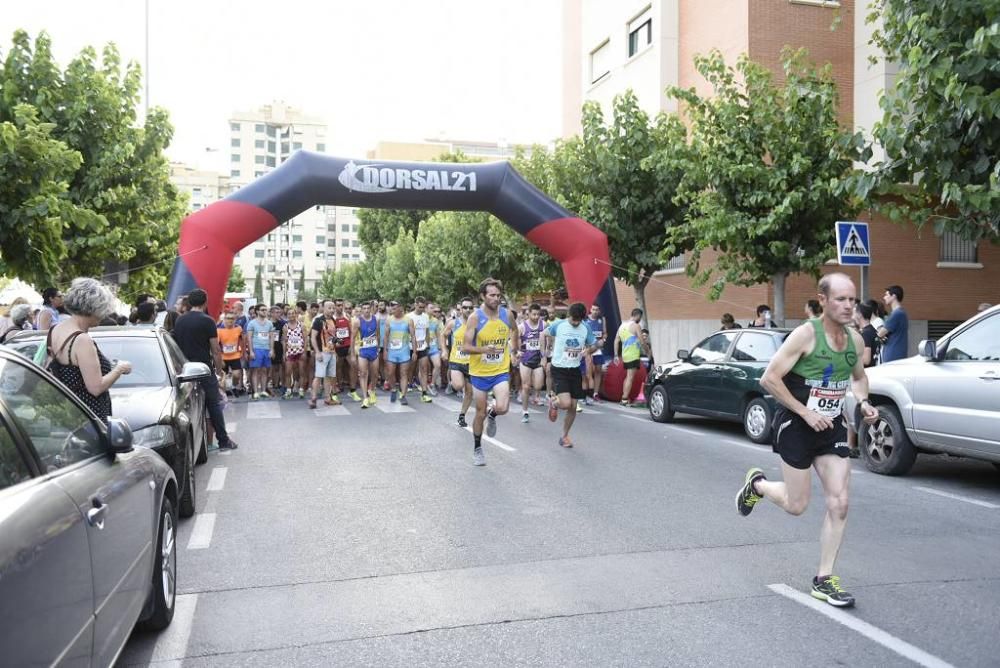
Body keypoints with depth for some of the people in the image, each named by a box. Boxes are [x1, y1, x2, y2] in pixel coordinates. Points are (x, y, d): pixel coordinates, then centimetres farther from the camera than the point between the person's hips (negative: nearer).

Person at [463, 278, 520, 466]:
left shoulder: (507, 314, -4)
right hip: (479, 372, -1)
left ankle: (492, 415, 19)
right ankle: (477, 449, 30)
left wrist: (515, 345, 18)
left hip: (501, 371, 1)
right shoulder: (475, 318, -13)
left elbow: (514, 330, 20)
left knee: (502, 408, -19)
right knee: (480, 413, 9)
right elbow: (466, 346, -15)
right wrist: (484, 349, -31)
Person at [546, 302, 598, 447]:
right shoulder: (558, 325, -8)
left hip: (575, 370, 4)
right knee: (566, 403, -21)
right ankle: (554, 402, 17)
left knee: (573, 407, 6)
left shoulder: (586, 329, 0)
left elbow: (594, 345, 11)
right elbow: (545, 335, 9)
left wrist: (588, 349, -12)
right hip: (559, 369, -4)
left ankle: (564, 436, 26)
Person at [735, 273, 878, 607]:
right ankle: (756, 484, 36)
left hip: (832, 427, 6)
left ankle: (823, 580, 12)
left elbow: (858, 377, 21)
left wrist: (863, 402, 1)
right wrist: (805, 412, -20)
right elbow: (769, 379, -19)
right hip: (797, 426, -5)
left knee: (839, 504, -1)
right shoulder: (806, 334, -18)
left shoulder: (855, 340, 1)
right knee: (796, 505, 4)